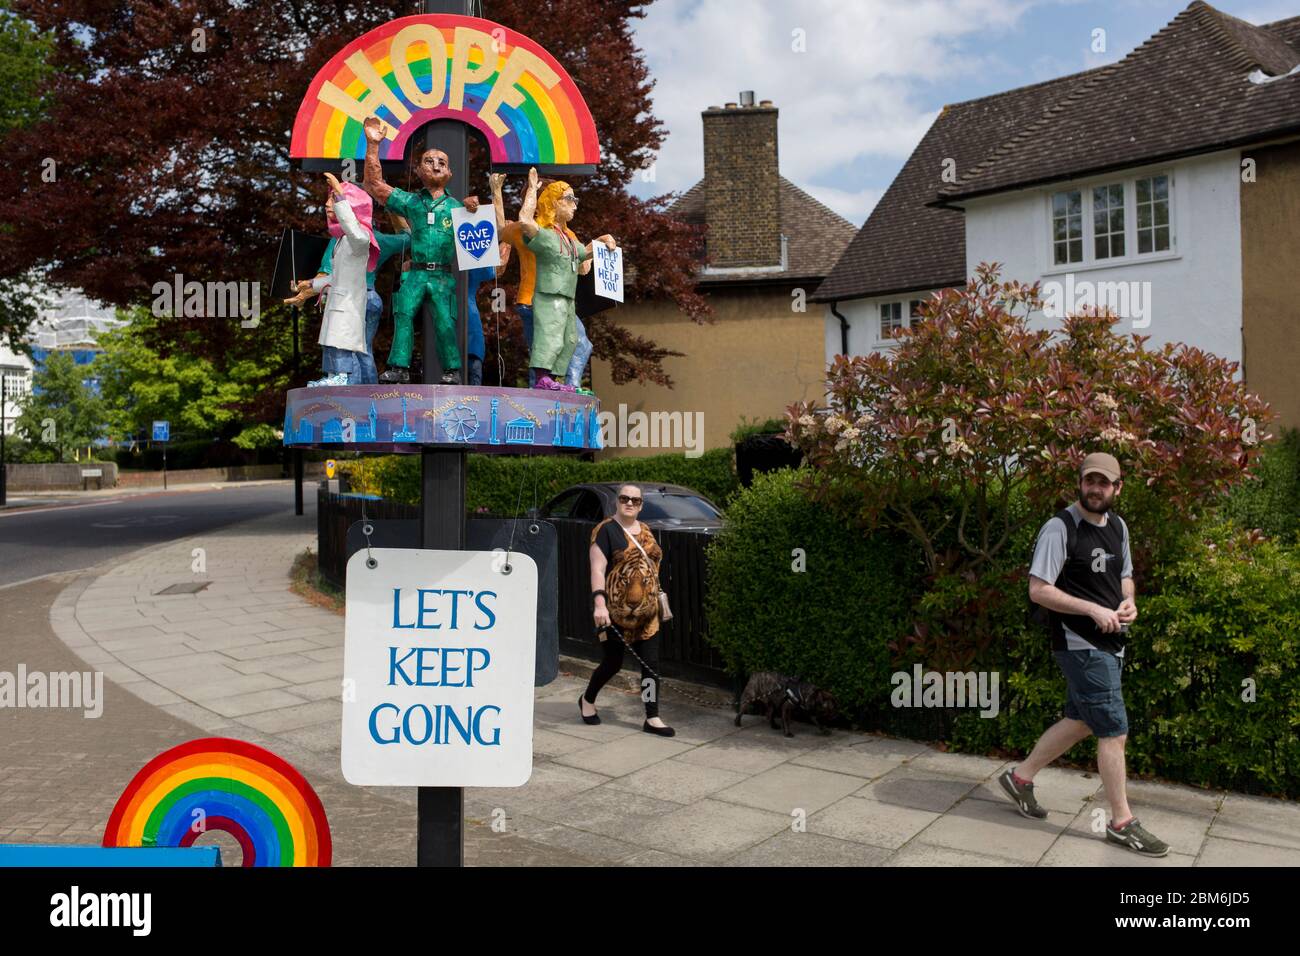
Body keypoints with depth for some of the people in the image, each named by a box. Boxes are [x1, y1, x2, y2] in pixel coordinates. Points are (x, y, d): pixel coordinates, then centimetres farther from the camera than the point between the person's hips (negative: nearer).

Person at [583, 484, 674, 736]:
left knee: (651, 664, 3)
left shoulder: (645, 531, 12)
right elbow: (598, 569, -16)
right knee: (613, 662, 8)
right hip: (615, 612, -6)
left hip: (646, 612, 6)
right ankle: (587, 700, 34)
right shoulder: (606, 530, -9)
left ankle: (652, 718, 12)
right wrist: (599, 603, -26)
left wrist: (658, 598, 18)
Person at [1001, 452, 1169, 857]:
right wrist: (1093, 609, -22)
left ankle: (1021, 776, 32)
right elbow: (1038, 590, -18)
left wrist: (1128, 601, 0)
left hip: (1109, 643, 8)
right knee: (1114, 731, -3)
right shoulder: (1060, 528, -15)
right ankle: (1122, 822, 12)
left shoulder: (1118, 526, 9)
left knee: (1079, 723, 17)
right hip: (1080, 645, -8)